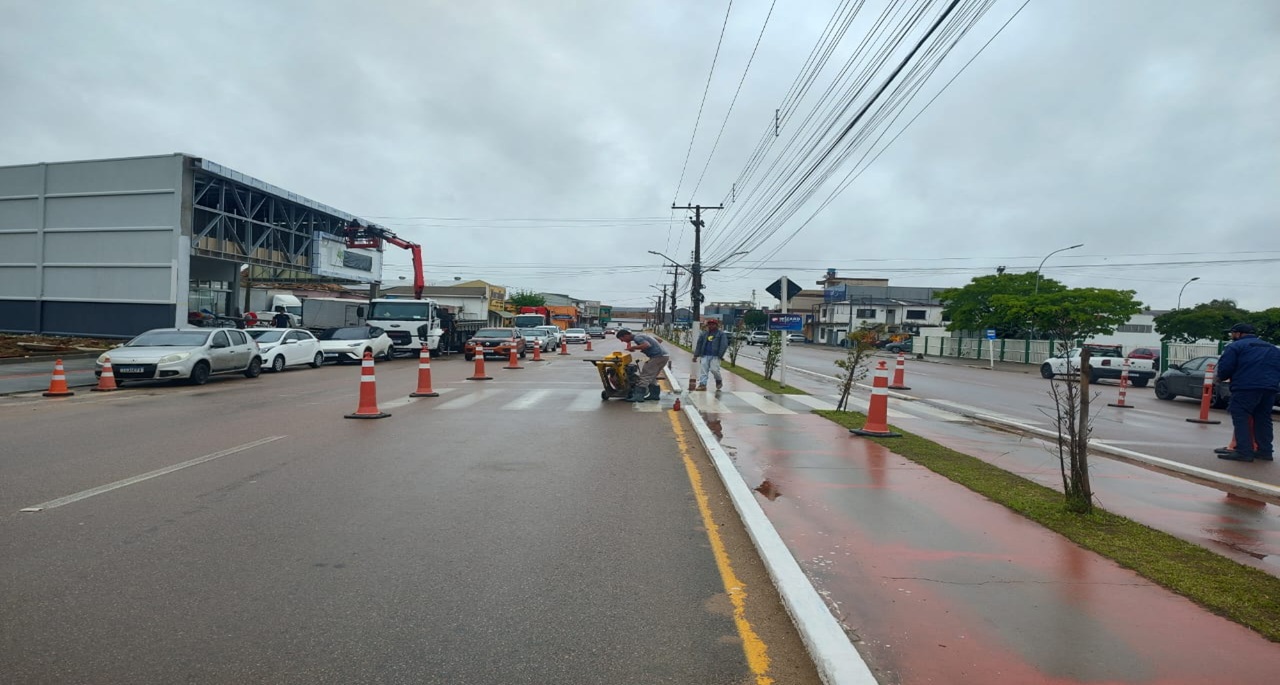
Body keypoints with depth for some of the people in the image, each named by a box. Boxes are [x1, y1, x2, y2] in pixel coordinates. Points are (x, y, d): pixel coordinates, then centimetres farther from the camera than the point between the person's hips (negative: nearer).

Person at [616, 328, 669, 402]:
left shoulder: (637, 338, -11)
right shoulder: (641, 335, 18)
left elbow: (647, 345, -31)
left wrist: (633, 347, -22)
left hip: (658, 357, -10)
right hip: (663, 356, 10)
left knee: (645, 376, -9)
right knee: (651, 377, 18)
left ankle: (638, 396, -12)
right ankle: (654, 394, 21)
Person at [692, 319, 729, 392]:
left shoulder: (721, 334, 3)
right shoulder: (704, 334, 15)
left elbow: (724, 345, -4)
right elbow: (699, 344, 17)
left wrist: (720, 355, -12)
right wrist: (696, 355, 12)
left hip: (715, 356, -4)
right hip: (705, 355, 4)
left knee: (714, 369, -12)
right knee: (703, 370, -4)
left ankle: (719, 381, 15)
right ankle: (702, 384, -4)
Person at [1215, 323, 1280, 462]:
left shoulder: (1235, 346, 1)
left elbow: (1224, 368, -6)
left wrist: (1221, 377, 14)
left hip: (1246, 387, -7)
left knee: (1240, 418, -6)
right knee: (1263, 419, 15)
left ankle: (1244, 451, -13)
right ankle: (1265, 450, 15)